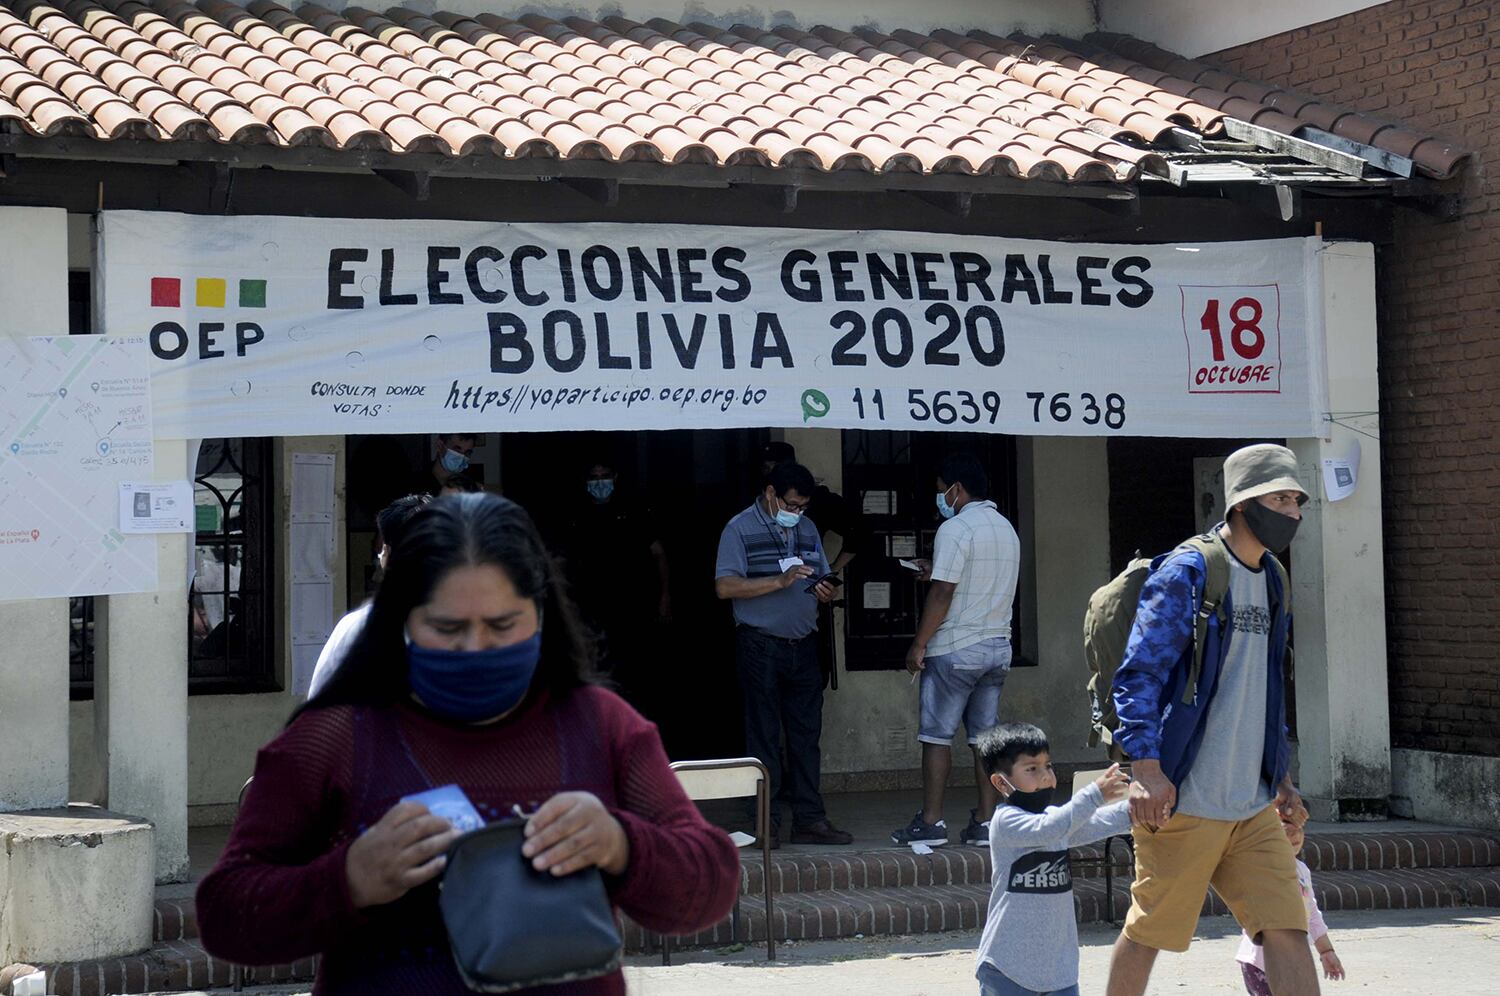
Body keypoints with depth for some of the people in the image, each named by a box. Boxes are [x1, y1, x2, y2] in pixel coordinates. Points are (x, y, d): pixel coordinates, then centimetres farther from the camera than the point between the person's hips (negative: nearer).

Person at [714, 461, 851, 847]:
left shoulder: (807, 529, 15)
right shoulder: (740, 529, -4)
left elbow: (822, 579, 23)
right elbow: (725, 586, -14)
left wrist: (824, 590, -2)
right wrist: (780, 581, -22)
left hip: (803, 645, 6)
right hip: (760, 645, -6)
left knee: (806, 734, 6)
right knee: (764, 736, -2)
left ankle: (809, 819, 10)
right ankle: (767, 823, 2)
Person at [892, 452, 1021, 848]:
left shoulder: (955, 529, -12)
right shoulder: (1007, 529, 13)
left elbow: (942, 595, -16)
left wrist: (918, 644, -11)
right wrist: (937, 572, 25)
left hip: (955, 648, -7)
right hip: (998, 645, 7)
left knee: (937, 734, -1)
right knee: (986, 736, 8)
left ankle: (931, 822, 0)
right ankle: (985, 823, 6)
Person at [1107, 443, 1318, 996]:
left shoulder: (1270, 580, 16)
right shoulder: (1187, 572, -10)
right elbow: (1137, 675, -15)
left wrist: (1281, 775, 23)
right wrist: (1146, 768, -24)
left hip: (1252, 805, 7)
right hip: (1184, 802, -7)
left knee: (1288, 930, -3)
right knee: (1148, 932, 5)